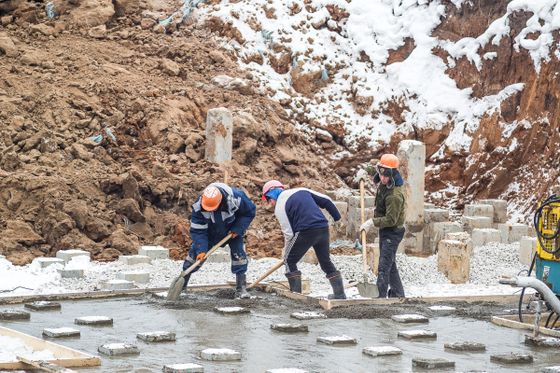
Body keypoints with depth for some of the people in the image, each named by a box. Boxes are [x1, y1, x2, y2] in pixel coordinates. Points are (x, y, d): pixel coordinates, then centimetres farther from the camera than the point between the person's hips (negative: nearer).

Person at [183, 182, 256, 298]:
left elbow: (250, 211, -18)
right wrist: (201, 249, -36)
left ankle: (241, 288, -3)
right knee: (195, 252, -4)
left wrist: (238, 229, -24)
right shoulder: (198, 206, -34)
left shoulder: (235, 198, -38)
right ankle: (181, 283, 7)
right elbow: (197, 230, -26)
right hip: (210, 231, 1)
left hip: (232, 230, -1)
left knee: (239, 253, -12)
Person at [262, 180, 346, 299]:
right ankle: (339, 293, 19)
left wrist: (286, 251, 8)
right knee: (326, 261, 19)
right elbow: (326, 200, 15)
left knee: (289, 261, 7)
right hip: (323, 228, 7)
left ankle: (296, 293, 1)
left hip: (306, 231, -7)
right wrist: (337, 216, 23)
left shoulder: (279, 207, -1)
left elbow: (288, 233, -5)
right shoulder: (301, 190, 17)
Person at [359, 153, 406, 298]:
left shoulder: (394, 195, -28)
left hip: (392, 231, -10)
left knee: (384, 266, -14)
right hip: (385, 229, 10)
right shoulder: (384, 184, 1)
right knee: (390, 264, 20)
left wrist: (372, 222, -28)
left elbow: (391, 219, -28)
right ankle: (397, 293, 32)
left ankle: (380, 296, -17)